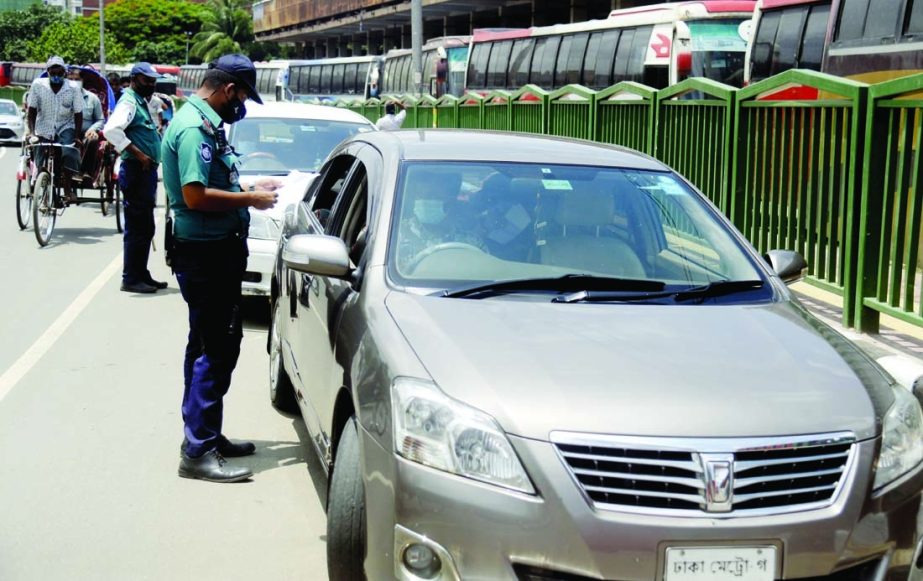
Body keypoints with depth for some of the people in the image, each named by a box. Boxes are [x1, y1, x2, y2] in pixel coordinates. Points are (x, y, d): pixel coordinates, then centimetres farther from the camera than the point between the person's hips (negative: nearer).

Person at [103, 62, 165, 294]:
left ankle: (142, 275, 22)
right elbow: (111, 129, -28)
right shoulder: (129, 102, -11)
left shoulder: (142, 103, 20)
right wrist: (138, 154, -26)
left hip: (146, 172, 10)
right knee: (137, 228, -8)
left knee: (145, 228, 15)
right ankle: (131, 279, -4)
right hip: (136, 171, -10)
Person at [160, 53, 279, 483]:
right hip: (205, 254, -11)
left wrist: (249, 188, 13)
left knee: (211, 346, 17)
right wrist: (250, 199, -16)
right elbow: (195, 196, -25)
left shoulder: (205, 123, 14)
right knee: (214, 350, -7)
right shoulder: (194, 127, -18)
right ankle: (198, 451, -2)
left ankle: (205, 435, 29)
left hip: (217, 251, 11)